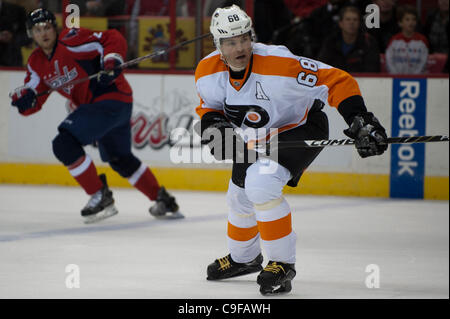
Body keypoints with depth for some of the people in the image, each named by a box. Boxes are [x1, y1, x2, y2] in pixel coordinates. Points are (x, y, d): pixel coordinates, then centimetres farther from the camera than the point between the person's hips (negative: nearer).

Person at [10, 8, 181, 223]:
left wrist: (111, 64, -31)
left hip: (113, 98, -10)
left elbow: (114, 40, -16)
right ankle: (163, 200, 40)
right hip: (96, 107, 10)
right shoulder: (37, 63, 11)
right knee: (120, 159, 25)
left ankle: (100, 196, -12)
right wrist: (24, 99, -13)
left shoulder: (70, 40, -14)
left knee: (64, 143, -20)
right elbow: (33, 103, 9)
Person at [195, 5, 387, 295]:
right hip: (254, 137, 7)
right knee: (240, 195, 19)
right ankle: (244, 258, 50)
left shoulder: (279, 64, -35)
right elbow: (209, 105, 6)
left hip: (300, 128, -7)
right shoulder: (208, 72, -17)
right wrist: (213, 124, -16)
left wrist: (360, 120, -39)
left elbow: (337, 81, -30)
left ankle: (282, 263, -15)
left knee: (260, 183, -28)